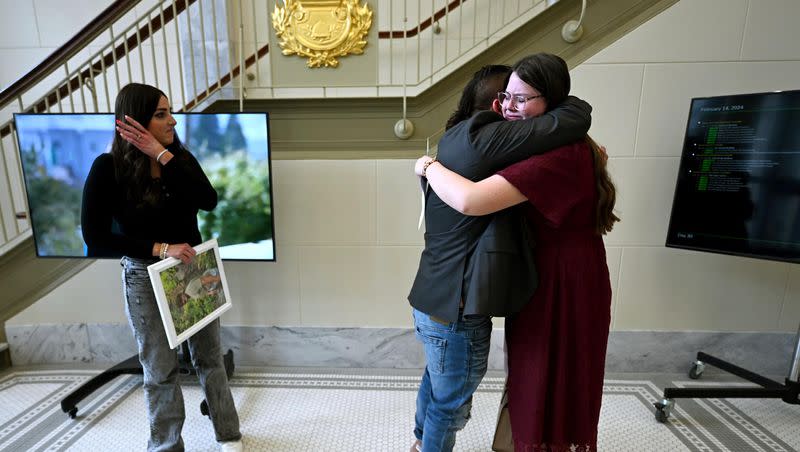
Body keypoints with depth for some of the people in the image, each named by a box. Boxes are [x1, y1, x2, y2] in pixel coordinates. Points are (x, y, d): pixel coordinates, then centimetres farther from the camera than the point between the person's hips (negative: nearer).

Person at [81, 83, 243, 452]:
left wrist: (162, 155, -20)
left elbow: (209, 201, -17)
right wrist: (160, 248, -21)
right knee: (161, 371, 11)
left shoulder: (180, 157, 0)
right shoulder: (108, 167, -10)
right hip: (145, 278, -3)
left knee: (209, 358, 14)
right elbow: (95, 238, -12)